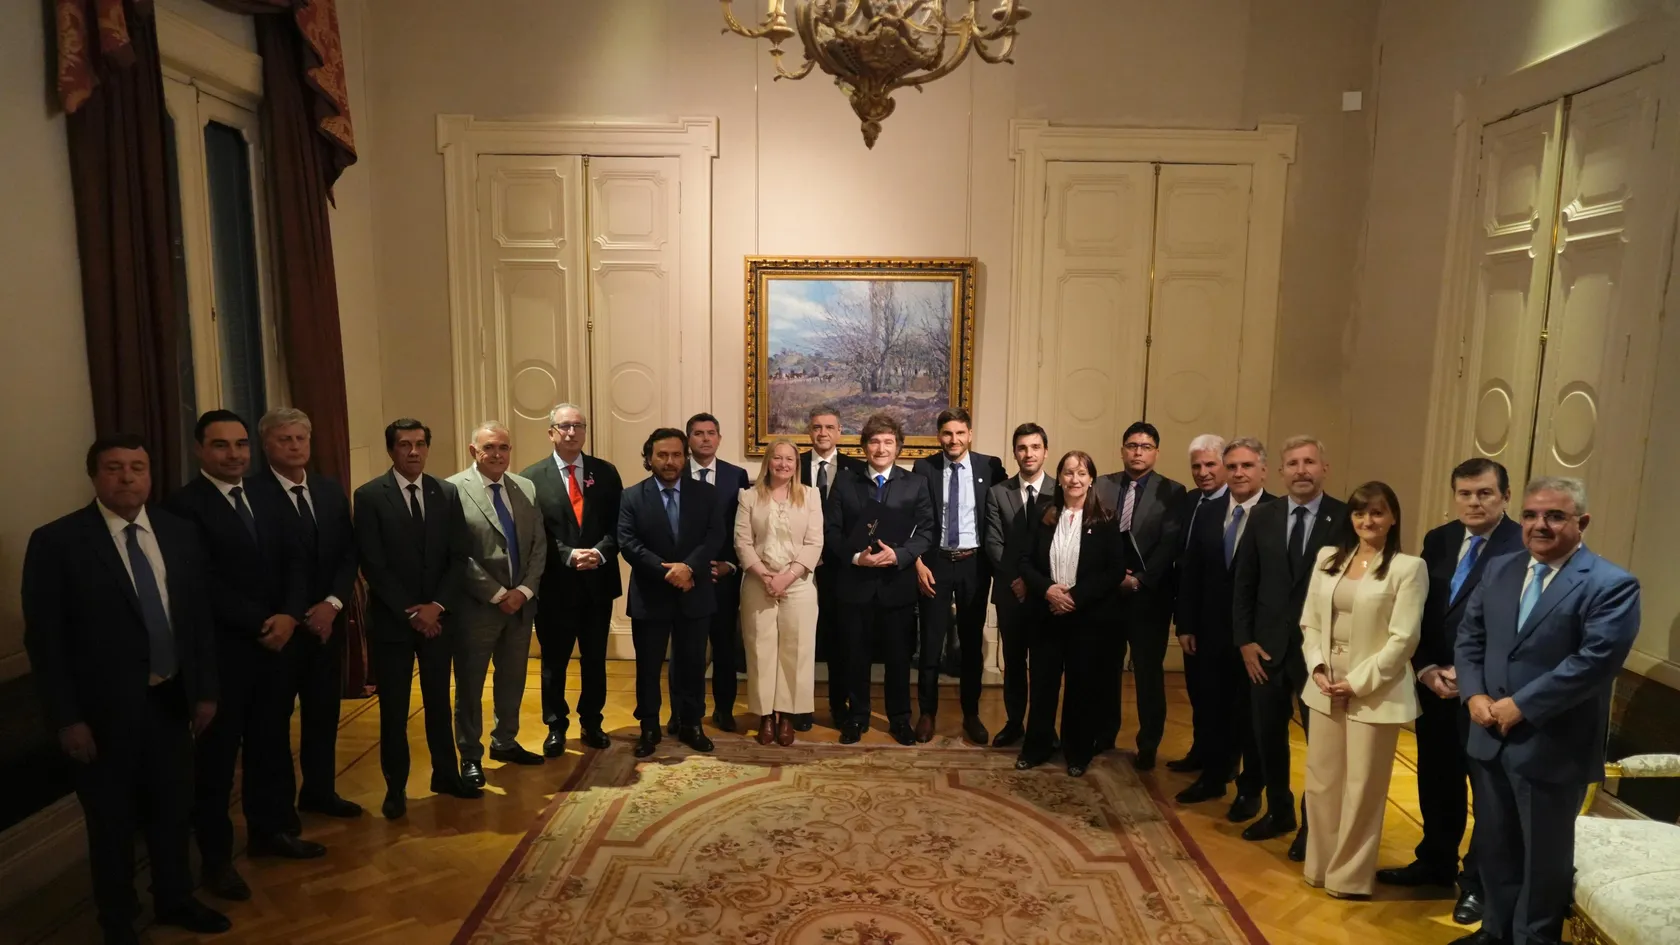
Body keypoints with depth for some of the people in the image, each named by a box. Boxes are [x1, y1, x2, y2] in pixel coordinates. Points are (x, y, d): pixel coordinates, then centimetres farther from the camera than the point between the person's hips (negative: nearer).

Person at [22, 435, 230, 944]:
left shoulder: (180, 533, 1)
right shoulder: (56, 541, -12)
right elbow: (43, 638, -11)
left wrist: (206, 689, 5)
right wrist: (67, 719, -12)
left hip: (171, 699, 4)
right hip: (105, 709, -4)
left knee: (173, 810, 19)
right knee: (113, 824, 13)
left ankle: (175, 900, 41)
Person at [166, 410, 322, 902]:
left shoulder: (269, 502, 10)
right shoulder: (183, 506, -12)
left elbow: (294, 564, 5)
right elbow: (204, 584, -18)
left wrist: (289, 615, -12)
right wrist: (260, 624, -17)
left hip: (275, 642, 6)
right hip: (220, 650, -6)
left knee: (271, 743, 16)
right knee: (216, 754, 7)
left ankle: (270, 829, 32)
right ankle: (216, 856, 20)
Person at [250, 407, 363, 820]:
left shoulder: (332, 490, 8)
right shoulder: (251, 493, -10)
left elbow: (349, 553, 5)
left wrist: (332, 603, -8)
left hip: (326, 619, 5)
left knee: (324, 709, 13)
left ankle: (319, 790, 28)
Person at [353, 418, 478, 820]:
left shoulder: (447, 493, 4)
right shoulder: (369, 497, -6)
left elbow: (459, 557, 1)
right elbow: (372, 565, -10)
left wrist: (436, 606, -10)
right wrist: (410, 612, -13)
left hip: (439, 616, 3)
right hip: (392, 619, -3)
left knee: (439, 701, 13)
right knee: (394, 708, 6)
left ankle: (445, 774, 27)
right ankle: (396, 787, 20)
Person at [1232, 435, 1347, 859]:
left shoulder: (1346, 519, -8)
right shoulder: (1263, 517, 3)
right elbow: (1243, 584, 5)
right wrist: (1244, 640, -2)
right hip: (1266, 648, 3)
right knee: (1268, 736, 14)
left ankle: (1312, 825, 28)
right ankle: (1279, 811, 34)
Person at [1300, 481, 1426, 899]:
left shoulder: (1409, 567, -7)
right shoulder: (1328, 558, 8)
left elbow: (1403, 638, -12)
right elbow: (1310, 621, 9)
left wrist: (1358, 681, -15)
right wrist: (1317, 667, -6)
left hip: (1375, 691, -5)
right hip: (1325, 687, 5)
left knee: (1362, 788, 6)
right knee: (1321, 781, 12)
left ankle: (1350, 876, 22)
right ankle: (1320, 866, 28)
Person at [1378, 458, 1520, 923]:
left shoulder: (1524, 547, -14)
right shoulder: (1438, 540, 6)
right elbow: (1420, 610, 7)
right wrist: (1427, 668, -4)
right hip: (1435, 682, 6)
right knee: (1436, 778, 17)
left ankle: (1477, 883, 24)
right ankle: (1436, 862, 36)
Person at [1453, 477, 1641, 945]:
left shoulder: (1612, 585, -12)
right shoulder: (1499, 570, 7)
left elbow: (1595, 661, -21)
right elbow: (1469, 636, 9)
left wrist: (1522, 706, -20)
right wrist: (1474, 694, -6)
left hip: (1552, 748, -6)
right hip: (1490, 738, 6)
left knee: (1543, 857, 12)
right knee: (1493, 846, 20)